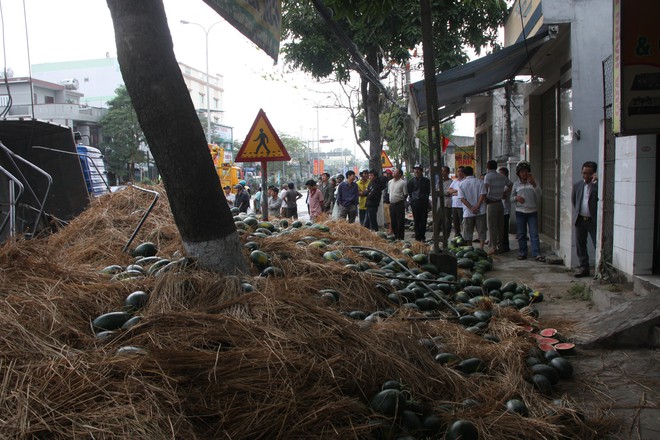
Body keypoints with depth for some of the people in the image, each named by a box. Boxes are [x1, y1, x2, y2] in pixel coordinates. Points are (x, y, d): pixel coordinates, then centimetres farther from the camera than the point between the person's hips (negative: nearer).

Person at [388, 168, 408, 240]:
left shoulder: (403, 182, -6)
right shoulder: (390, 182, 13)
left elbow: (405, 194, -4)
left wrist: (401, 200, -1)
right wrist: (389, 201, 15)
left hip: (399, 204, -6)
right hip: (391, 204, 6)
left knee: (400, 222, -3)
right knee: (393, 221, 11)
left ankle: (400, 237, 2)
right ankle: (395, 235, 21)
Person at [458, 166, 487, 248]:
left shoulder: (461, 184, 0)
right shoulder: (480, 182, -1)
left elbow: (462, 198, -7)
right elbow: (483, 195, -8)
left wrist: (471, 208, -9)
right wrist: (477, 207, -10)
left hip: (468, 213, 0)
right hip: (480, 211, 0)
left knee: (468, 232, 10)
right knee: (481, 231, 7)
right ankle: (481, 248, 0)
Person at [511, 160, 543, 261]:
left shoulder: (533, 182, 3)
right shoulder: (516, 184, 7)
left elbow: (539, 194, -9)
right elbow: (511, 199, 11)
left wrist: (534, 184, -22)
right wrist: (516, 198, -11)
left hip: (532, 212, -1)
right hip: (520, 212, 2)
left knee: (534, 234, -5)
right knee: (521, 234, 5)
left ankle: (536, 254, -5)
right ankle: (522, 253, 14)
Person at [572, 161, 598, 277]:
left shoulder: (598, 185, -6)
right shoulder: (577, 185, 10)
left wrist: (595, 182, -27)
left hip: (593, 220, -5)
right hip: (579, 219, 5)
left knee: (599, 245, -5)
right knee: (580, 245, 10)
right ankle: (584, 267, 20)